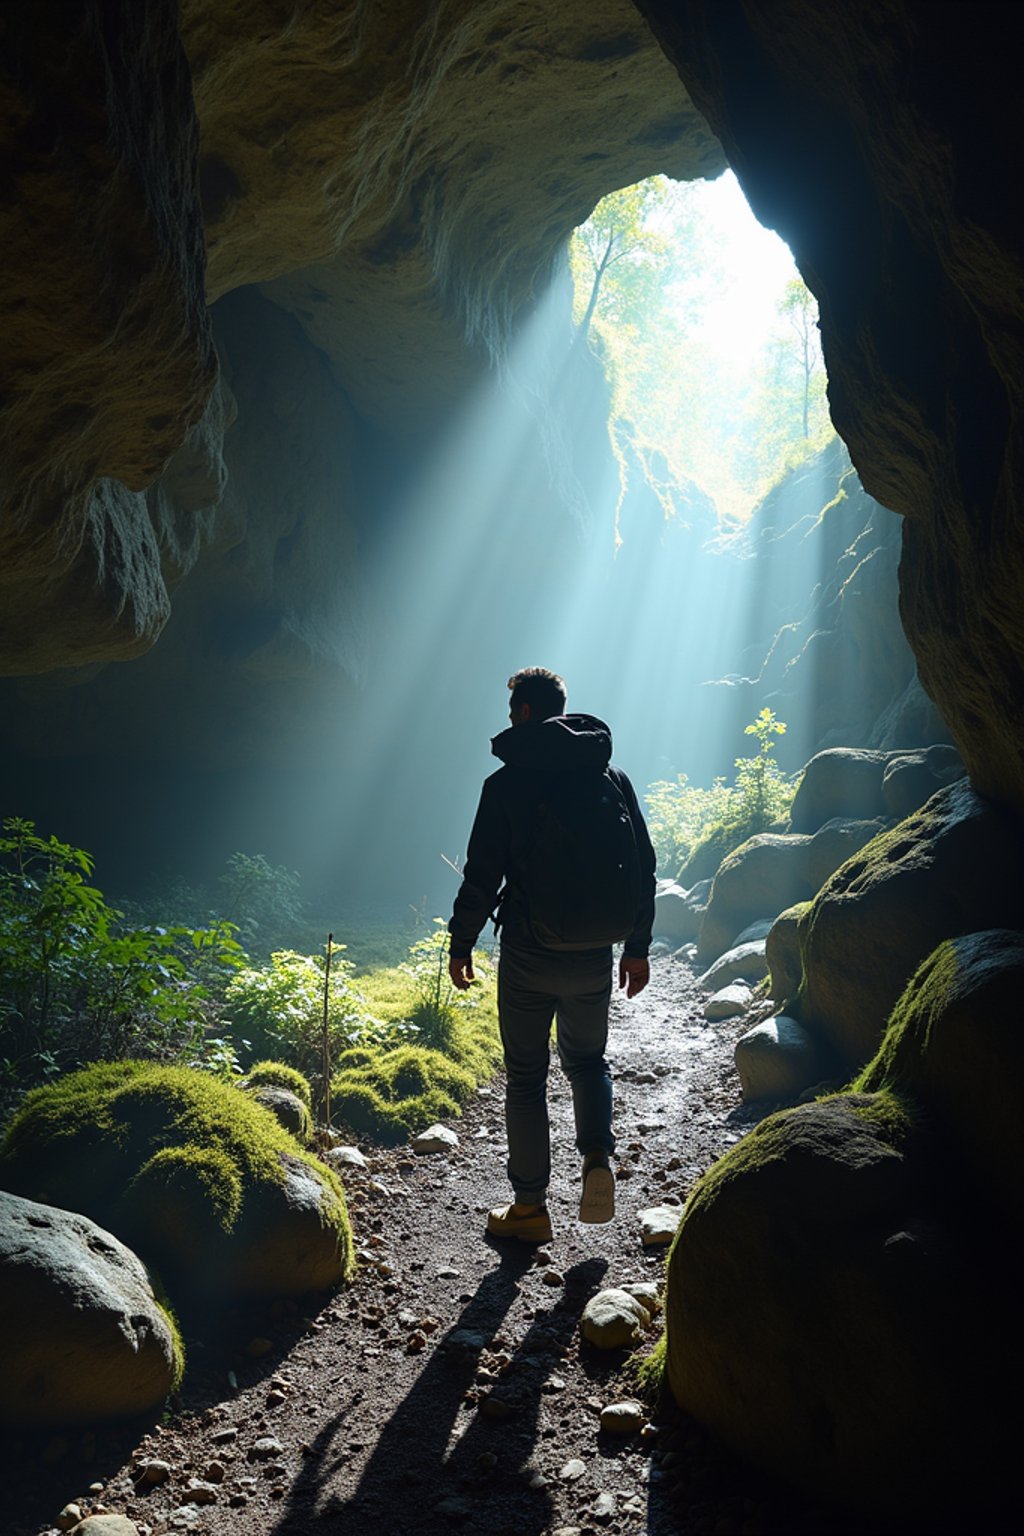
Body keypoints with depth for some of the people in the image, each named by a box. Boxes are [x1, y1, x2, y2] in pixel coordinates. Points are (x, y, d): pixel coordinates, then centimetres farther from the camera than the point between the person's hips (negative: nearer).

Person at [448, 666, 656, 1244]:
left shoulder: (507, 783, -10)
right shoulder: (613, 777, 3)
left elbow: (482, 877, -10)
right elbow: (644, 868, 5)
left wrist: (460, 945, 3)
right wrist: (638, 948, 14)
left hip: (529, 956, -3)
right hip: (595, 956, 4)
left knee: (526, 1077, 10)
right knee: (587, 1061, 23)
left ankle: (531, 1206, 17)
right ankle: (599, 1157, 1)